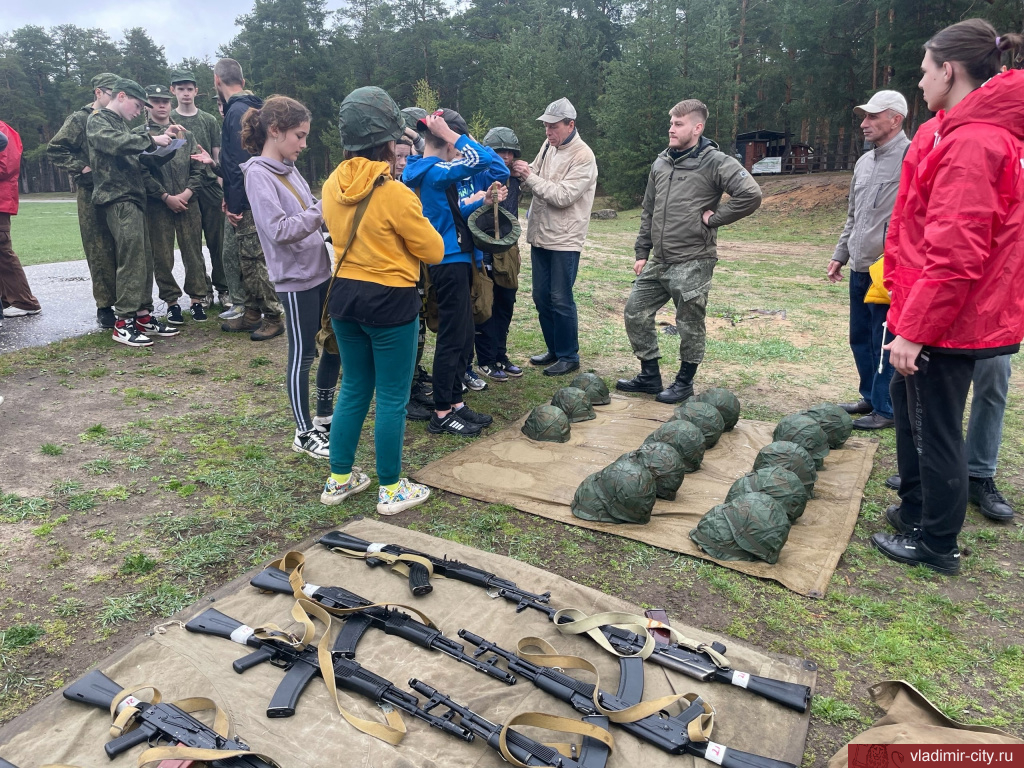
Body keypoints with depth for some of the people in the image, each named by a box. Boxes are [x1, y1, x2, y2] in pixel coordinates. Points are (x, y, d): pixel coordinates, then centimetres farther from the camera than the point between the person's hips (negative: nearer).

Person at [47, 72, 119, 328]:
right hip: (93, 197, -4)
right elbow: (55, 149, -4)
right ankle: (104, 307, 4)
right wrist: (82, 168, -12)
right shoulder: (80, 119, 0)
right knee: (101, 254, -3)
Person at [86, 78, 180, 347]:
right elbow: (116, 143, -21)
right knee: (131, 259, -14)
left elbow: (135, 157, 21)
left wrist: (162, 138, 13)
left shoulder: (121, 124, 26)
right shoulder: (98, 120, -1)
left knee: (144, 259, 6)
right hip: (117, 199, -9)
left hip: (133, 198, 9)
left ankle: (143, 315, 11)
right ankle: (123, 323, -11)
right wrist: (152, 140, -17)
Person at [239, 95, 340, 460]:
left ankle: (324, 417, 30)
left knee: (336, 345, 15)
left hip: (319, 271, 8)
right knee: (303, 355, 2)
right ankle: (304, 434, 16)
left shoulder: (289, 169, 12)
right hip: (295, 279, -8)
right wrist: (323, 209, -22)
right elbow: (279, 230, -22)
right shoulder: (258, 174, -12)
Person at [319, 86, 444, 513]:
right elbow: (434, 252, -9)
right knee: (392, 399, 5)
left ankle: (339, 480, 29)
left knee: (353, 389, 19)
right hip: (390, 302, -6)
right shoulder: (395, 194, -17)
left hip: (345, 297, 7)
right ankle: (391, 490, 18)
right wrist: (417, 226, 11)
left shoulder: (332, 186, 2)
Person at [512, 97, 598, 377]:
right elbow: (534, 184, 12)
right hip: (540, 235, 7)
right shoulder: (548, 146, 9)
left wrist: (530, 177, -19)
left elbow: (563, 196, -21)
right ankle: (554, 349, 28)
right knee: (541, 297, 13)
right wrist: (523, 173, -9)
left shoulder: (583, 157, -13)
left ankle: (569, 356, 13)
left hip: (564, 239, -7)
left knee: (561, 300, -1)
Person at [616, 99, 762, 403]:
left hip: (693, 263, -7)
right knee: (635, 313, 9)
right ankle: (650, 376, 23)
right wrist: (642, 252, 13)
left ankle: (684, 382, 23)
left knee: (690, 326, 5)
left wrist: (714, 218, -14)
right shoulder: (661, 163, 11)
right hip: (658, 262, 7)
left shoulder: (715, 163, -10)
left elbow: (751, 195, -19)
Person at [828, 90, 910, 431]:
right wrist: (841, 254, 21)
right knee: (860, 337, 16)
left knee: (885, 341, -2)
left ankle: (886, 409, 10)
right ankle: (871, 398, 30)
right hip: (859, 269, 9)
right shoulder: (864, 161, 16)